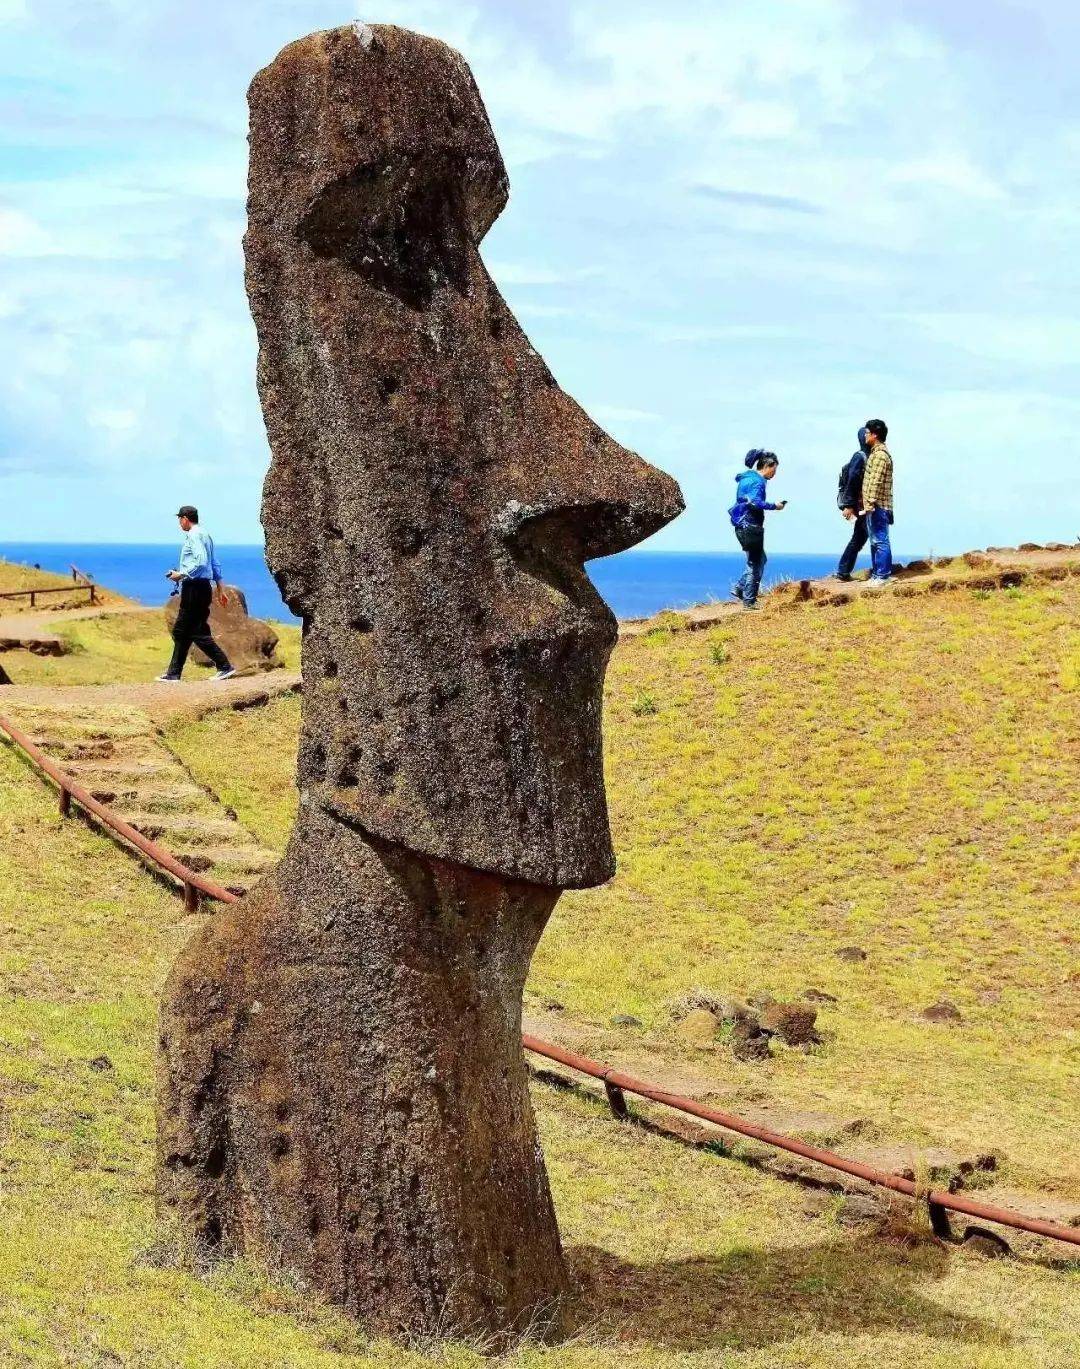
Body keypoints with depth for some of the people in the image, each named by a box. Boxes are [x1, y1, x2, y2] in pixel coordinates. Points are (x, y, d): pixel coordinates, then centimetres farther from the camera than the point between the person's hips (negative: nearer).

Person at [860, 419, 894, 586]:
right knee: (875, 541, 13)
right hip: (876, 506, 10)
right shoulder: (876, 452, 17)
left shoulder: (880, 455, -15)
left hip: (878, 506, -10)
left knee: (880, 541, -7)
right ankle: (877, 573, 18)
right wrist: (867, 504, 22)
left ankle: (882, 575, -6)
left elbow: (875, 482, -20)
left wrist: (869, 505, -23)